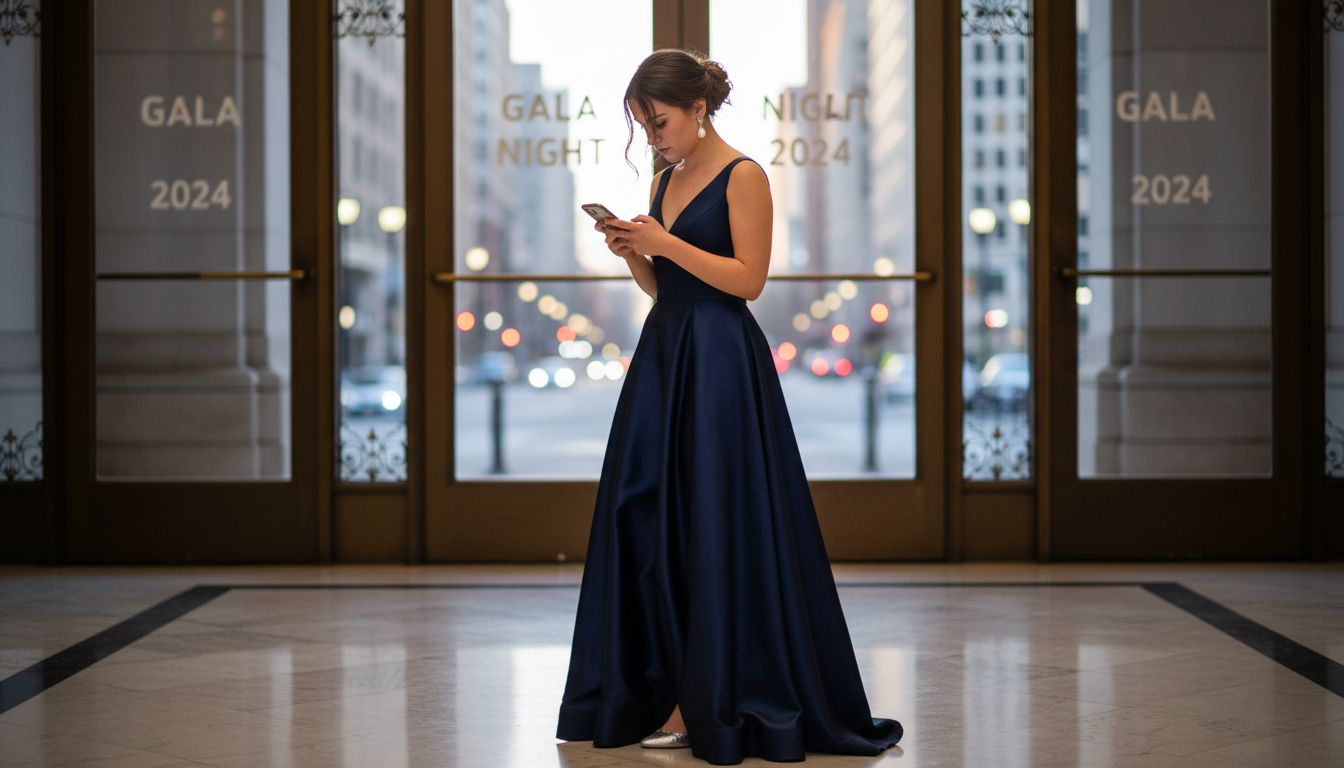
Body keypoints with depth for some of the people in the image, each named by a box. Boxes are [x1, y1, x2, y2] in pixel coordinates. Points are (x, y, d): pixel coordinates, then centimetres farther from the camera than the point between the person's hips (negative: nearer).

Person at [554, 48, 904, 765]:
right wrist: (632, 253, -1)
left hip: (721, 363, -8)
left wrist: (667, 242, -17)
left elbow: (749, 277, -14)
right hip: (663, 355, 8)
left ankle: (722, 702, 4)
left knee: (718, 526, -4)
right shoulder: (665, 180, 15)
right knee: (647, 522, 6)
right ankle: (665, 691, 14)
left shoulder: (742, 175, -7)